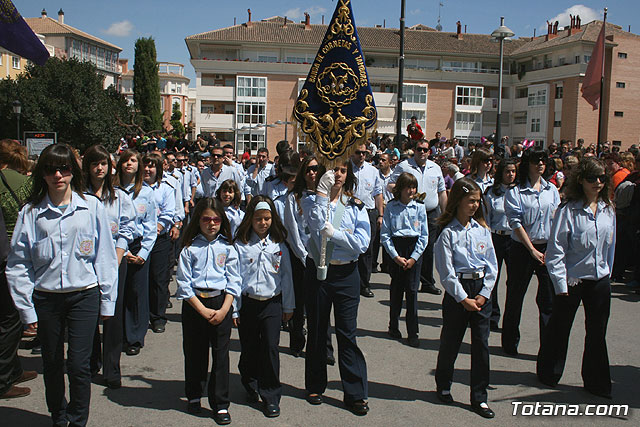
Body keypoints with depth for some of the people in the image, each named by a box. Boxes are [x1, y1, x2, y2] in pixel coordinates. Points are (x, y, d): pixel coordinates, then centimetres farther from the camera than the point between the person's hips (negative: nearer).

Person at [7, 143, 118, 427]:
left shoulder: (92, 206, -2)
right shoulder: (31, 212, -1)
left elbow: (105, 257, 2)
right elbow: (17, 264, 2)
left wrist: (107, 301, 2)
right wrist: (27, 309, -1)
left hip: (84, 295, -1)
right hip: (45, 299, 2)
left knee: (78, 364, -4)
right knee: (51, 364, 14)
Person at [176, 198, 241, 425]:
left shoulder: (227, 248, 4)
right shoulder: (189, 248, 0)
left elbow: (233, 282, 3)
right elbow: (184, 283, -4)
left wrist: (224, 309, -9)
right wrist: (203, 310, -11)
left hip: (221, 302, 0)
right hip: (194, 304, 0)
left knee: (221, 353, 1)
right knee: (194, 353, 10)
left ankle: (220, 404, 11)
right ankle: (193, 396, 31)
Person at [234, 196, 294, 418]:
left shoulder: (278, 245, 3)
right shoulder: (240, 245, -2)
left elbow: (286, 275, 8)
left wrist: (288, 306, 10)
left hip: (272, 302, 0)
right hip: (247, 303, 0)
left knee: (270, 348, -4)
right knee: (249, 349, 10)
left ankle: (271, 398, 7)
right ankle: (251, 385, 34)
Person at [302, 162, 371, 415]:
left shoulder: (355, 205, 4)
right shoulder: (312, 201, 1)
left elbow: (362, 242, -8)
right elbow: (316, 223, -22)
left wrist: (334, 233, -17)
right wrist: (323, 192, -23)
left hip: (346, 273, 0)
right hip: (317, 271, 0)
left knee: (347, 333, 2)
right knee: (316, 330, 12)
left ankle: (355, 394, 11)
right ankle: (315, 386, 28)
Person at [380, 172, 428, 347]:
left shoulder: (419, 207, 2)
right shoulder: (391, 207, 0)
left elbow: (424, 236, 2)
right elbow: (384, 235, -1)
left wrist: (413, 258, -6)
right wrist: (396, 256, -7)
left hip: (415, 249, 0)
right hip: (396, 248, 0)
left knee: (412, 290, -1)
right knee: (396, 288, 5)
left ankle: (412, 333, 6)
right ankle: (393, 326, 23)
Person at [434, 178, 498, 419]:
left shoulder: (482, 229, 6)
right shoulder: (448, 233, -7)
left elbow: (492, 265, 7)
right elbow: (447, 273, -9)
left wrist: (484, 294, -3)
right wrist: (464, 298, -12)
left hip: (482, 290, 4)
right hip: (457, 290, -3)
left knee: (481, 344, 5)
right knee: (451, 341, 8)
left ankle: (479, 398, 16)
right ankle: (443, 386, 31)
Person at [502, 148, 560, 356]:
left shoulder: (552, 189, 9)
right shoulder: (515, 191, -4)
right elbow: (516, 222, -9)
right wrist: (532, 250, -12)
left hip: (548, 247, 3)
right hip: (523, 249, -3)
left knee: (549, 299, 2)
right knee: (515, 297, 7)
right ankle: (510, 342, 22)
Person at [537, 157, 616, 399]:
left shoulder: (608, 210, 4)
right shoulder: (568, 210, -13)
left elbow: (610, 245, 16)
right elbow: (556, 250, -14)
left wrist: (607, 272, 14)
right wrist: (560, 284, -16)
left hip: (600, 280, 5)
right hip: (571, 279, -5)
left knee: (597, 332, 11)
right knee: (559, 328, 11)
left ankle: (596, 382, 25)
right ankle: (548, 373, 30)